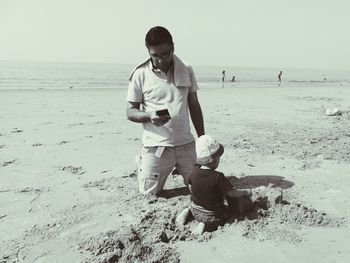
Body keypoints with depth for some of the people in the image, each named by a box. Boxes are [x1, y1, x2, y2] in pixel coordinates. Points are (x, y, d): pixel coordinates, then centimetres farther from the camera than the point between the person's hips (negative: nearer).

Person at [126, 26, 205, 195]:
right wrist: (149, 116, -25)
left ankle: (176, 167, 37)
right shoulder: (140, 75, -7)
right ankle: (141, 162, 31)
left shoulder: (186, 71, 2)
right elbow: (130, 112, -3)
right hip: (156, 146, -3)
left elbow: (194, 106, 9)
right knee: (149, 192, 1)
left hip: (186, 143, 3)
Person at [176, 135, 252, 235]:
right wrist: (246, 192, 1)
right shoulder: (218, 177, -27)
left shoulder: (194, 171, -11)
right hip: (212, 216, -6)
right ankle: (206, 225, -8)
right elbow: (232, 193, -17)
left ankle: (188, 210, 10)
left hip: (195, 212, 7)